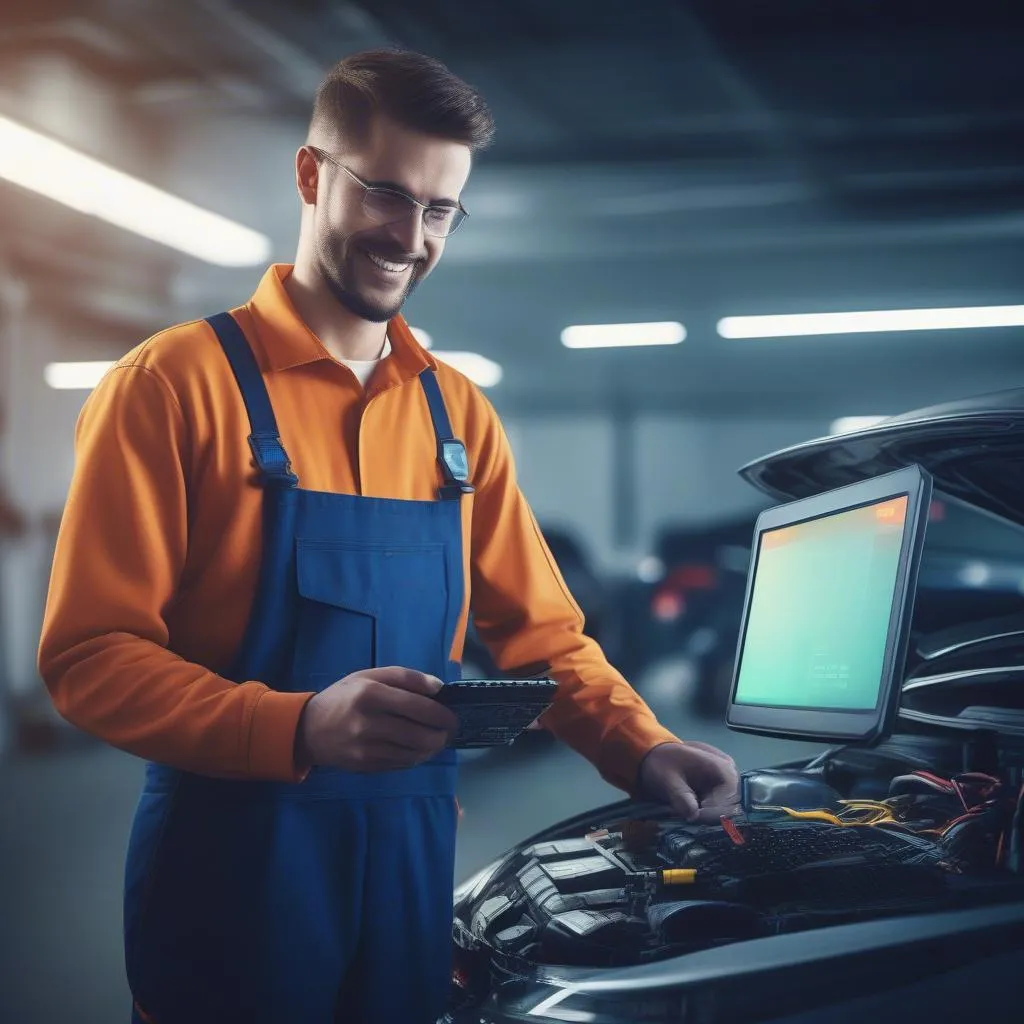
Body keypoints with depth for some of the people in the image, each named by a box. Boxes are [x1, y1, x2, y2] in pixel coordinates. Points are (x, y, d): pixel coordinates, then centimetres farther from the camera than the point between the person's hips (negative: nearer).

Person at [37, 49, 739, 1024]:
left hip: (413, 858, 5)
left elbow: (539, 631, 12)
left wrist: (642, 749, -6)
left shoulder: (456, 411, 9)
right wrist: (300, 728, -27)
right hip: (231, 867, -5)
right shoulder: (177, 382, -7)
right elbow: (90, 655, -13)